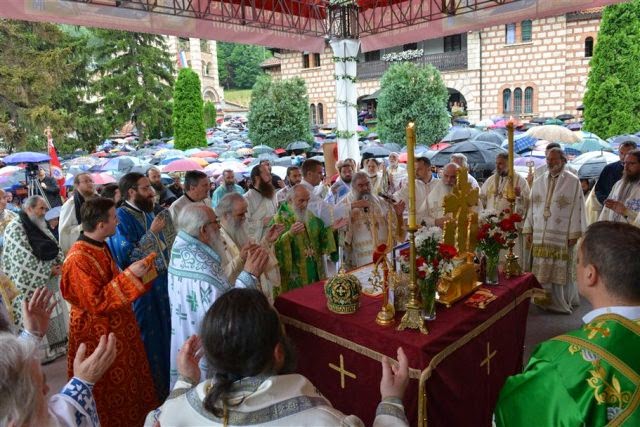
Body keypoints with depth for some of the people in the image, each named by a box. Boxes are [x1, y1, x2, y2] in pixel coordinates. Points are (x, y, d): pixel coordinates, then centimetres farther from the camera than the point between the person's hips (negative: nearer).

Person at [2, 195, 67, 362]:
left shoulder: (40, 226, 11)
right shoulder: (15, 228, -14)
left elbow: (55, 247, 12)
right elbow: (25, 260, -19)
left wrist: (60, 264, -7)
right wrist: (48, 270, -16)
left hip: (49, 281, 8)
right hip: (31, 283, -8)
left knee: (52, 314, 15)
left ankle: (55, 345, 27)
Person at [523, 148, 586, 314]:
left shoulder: (573, 181, 0)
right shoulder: (539, 181, 12)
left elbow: (577, 208, -4)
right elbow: (532, 207, 12)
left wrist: (574, 234, -9)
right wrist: (528, 230, 7)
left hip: (562, 236, -4)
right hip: (540, 235, 4)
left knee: (560, 270, 2)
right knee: (542, 270, 7)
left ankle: (562, 302, 15)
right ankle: (547, 300, 19)